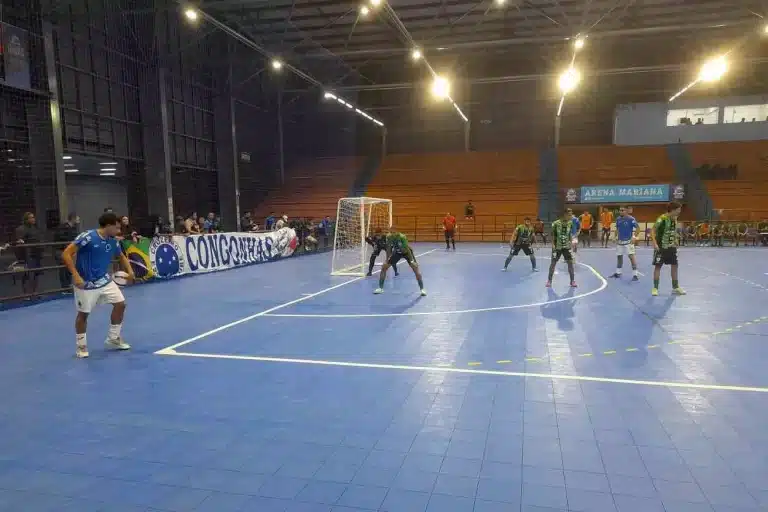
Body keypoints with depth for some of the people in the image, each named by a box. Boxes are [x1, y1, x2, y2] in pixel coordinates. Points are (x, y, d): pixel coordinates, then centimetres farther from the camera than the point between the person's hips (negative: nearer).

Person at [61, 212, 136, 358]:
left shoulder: (113, 242, 0)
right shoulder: (87, 237, -21)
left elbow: (122, 256, 19)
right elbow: (66, 254, -22)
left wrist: (130, 272, 2)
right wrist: (75, 275, -30)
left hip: (105, 280, 6)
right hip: (86, 283, -6)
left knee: (120, 304, 2)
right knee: (83, 313, 5)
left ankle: (113, 338, 19)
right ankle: (81, 345, 24)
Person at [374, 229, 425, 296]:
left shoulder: (402, 237, -34)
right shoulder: (389, 237, -21)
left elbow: (407, 248, -29)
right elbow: (389, 248, -7)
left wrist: (411, 260, -29)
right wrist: (387, 260, -6)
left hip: (406, 252, -4)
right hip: (397, 252, 4)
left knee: (415, 268, -22)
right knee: (384, 267, -5)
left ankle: (422, 289, -11)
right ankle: (380, 288, 9)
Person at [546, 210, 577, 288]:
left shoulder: (570, 223, -1)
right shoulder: (556, 223, -14)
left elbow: (570, 234, 10)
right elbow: (553, 234, -8)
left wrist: (571, 242, 1)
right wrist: (553, 244, -14)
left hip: (566, 246, 3)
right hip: (557, 246, -3)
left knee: (570, 262, 0)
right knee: (553, 263, 3)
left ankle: (572, 281, 11)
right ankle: (549, 280, 15)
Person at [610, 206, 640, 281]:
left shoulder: (631, 219, -13)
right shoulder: (618, 219, 6)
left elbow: (637, 227, -14)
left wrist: (634, 237, -23)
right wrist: (616, 236, 11)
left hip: (629, 241, -7)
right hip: (620, 241, 7)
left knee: (631, 256, -13)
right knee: (619, 256, 14)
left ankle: (635, 274, -10)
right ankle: (618, 273, 28)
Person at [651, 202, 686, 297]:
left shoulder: (675, 219, 5)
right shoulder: (662, 218, -18)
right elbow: (652, 231, -20)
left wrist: (675, 240, 13)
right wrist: (655, 243, -28)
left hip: (671, 247, 7)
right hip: (661, 247, -7)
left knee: (674, 266, 10)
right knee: (658, 266, -2)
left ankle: (675, 287, 20)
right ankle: (655, 288, 6)